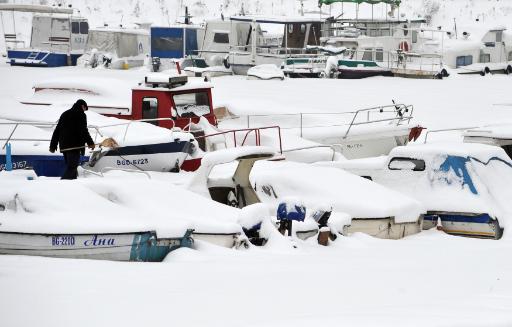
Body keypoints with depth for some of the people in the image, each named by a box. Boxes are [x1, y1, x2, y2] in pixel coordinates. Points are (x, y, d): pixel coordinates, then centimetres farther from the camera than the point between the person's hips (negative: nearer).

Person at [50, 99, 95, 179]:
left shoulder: (64, 114, 22)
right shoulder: (80, 115, -1)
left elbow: (57, 131, 21)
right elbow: (83, 130, -12)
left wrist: (53, 145, 22)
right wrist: (90, 143, -9)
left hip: (63, 146, 8)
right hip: (74, 146, -8)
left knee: (70, 167, 14)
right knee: (72, 167, -12)